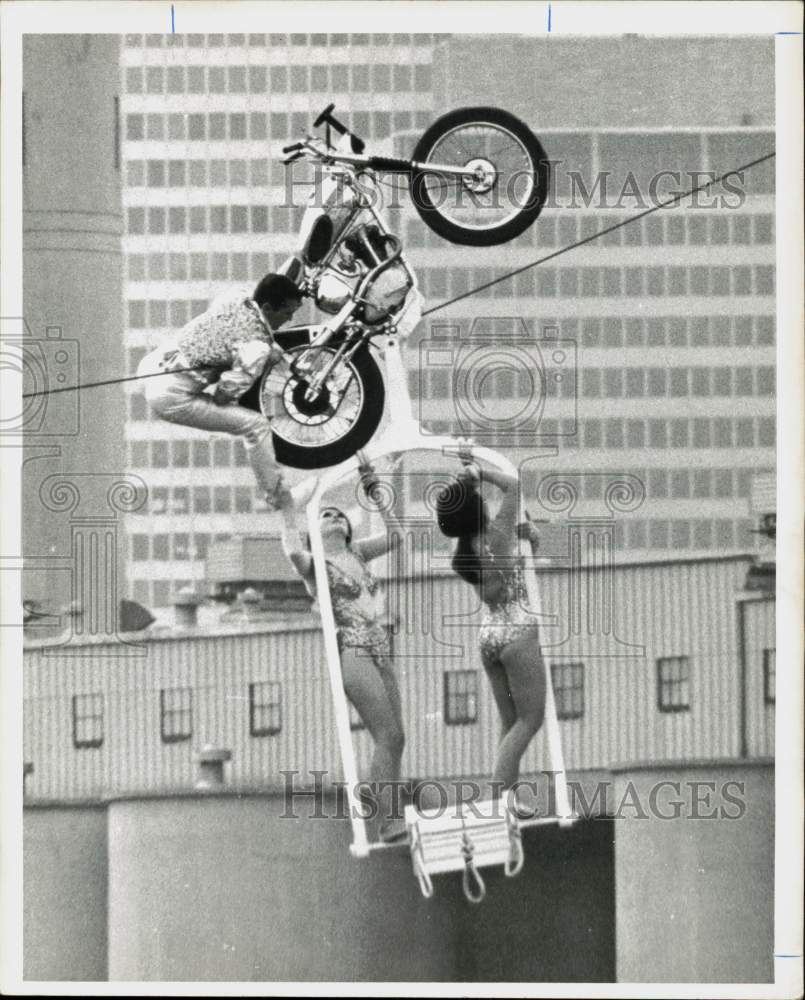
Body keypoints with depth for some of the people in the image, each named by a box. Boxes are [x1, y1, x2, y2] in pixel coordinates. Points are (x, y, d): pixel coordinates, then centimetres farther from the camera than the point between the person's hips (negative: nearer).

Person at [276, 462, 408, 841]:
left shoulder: (356, 553, 18)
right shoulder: (315, 563, -1)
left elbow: (394, 536, 15)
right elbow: (294, 552, -23)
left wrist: (375, 495, 11)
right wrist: (287, 509, -15)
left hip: (380, 653, 8)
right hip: (351, 651, -8)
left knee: (394, 739, 4)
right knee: (388, 736, -16)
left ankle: (392, 821, 7)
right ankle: (388, 822, -20)